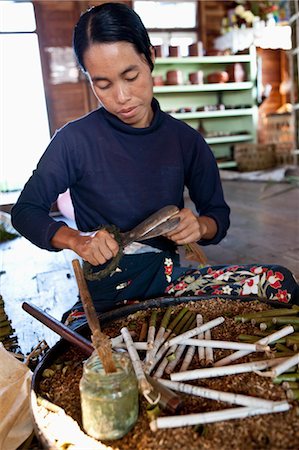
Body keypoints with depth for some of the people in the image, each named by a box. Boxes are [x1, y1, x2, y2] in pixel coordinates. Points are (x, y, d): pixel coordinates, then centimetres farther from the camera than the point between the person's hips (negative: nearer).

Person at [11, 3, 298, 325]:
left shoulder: (185, 140, 1)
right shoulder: (75, 140, -8)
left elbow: (218, 214, 10)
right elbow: (24, 211, 1)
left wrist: (200, 226, -15)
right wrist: (75, 239, -20)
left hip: (167, 277, 3)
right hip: (104, 295, -2)